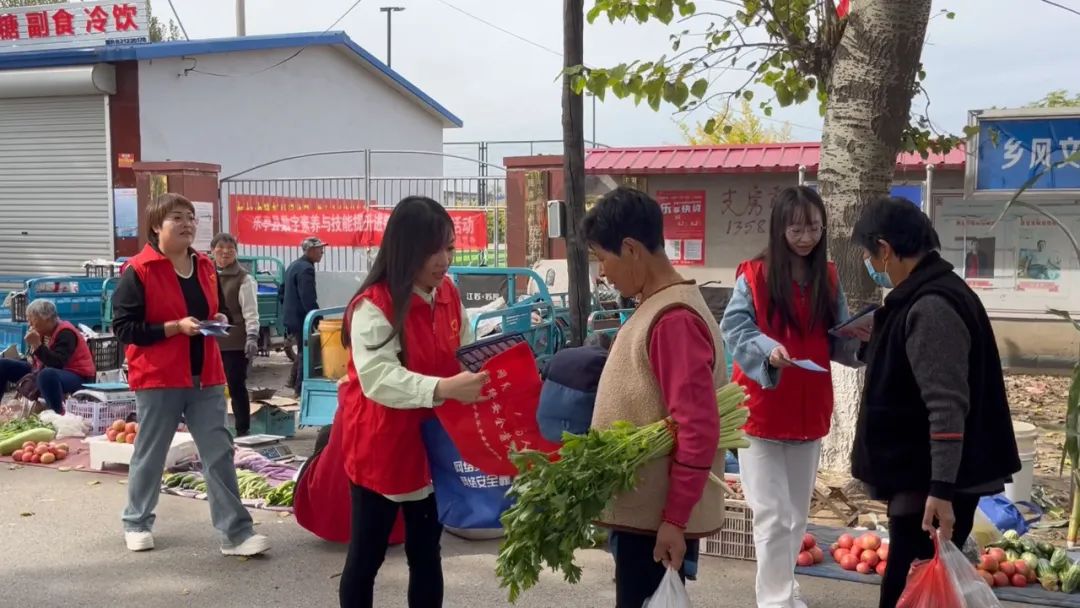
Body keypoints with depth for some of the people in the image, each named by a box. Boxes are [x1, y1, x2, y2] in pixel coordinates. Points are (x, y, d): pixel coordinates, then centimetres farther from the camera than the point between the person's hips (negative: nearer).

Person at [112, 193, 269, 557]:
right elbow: (123, 328, -13)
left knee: (220, 454, 2)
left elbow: (220, 310, 22)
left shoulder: (205, 267, 9)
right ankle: (136, 523, 31)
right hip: (158, 378, -5)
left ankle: (236, 533, 6)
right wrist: (175, 327, -20)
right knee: (150, 455, 10)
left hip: (205, 377, 5)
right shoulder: (139, 271, -11)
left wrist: (220, 321, -2)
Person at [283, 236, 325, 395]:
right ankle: (301, 388, 4)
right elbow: (308, 299, -24)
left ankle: (293, 380, 27)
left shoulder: (294, 265, 14)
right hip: (300, 318, -10)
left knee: (302, 350, 21)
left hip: (291, 316, 10)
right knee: (305, 352, -1)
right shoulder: (306, 269, -19)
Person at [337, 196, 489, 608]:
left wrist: (488, 370, -3)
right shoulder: (374, 305, -20)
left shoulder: (448, 294, 3)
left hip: (432, 443, 7)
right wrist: (443, 389, -41)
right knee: (367, 555, 7)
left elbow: (464, 354, 15)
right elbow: (378, 378, -30)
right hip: (380, 447, -6)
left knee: (426, 551, 17)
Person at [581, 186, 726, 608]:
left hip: (659, 517, -9)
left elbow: (698, 428, -24)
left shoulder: (673, 318, -20)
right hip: (643, 507, 9)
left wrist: (675, 519, -22)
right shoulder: (656, 307, 11)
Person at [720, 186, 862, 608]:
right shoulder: (754, 275, -8)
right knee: (773, 515, -3)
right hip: (761, 409, -5)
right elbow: (734, 328, -14)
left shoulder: (828, 278, 5)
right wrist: (769, 349, -30)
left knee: (798, 513, 16)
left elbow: (838, 342, 7)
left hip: (809, 408, 5)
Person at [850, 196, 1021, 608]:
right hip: (926, 478, 10)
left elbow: (947, 406, -26)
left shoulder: (930, 307, -20)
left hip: (931, 483, -10)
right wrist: (870, 346, 21)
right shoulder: (929, 295, 12)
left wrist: (941, 489, -28)